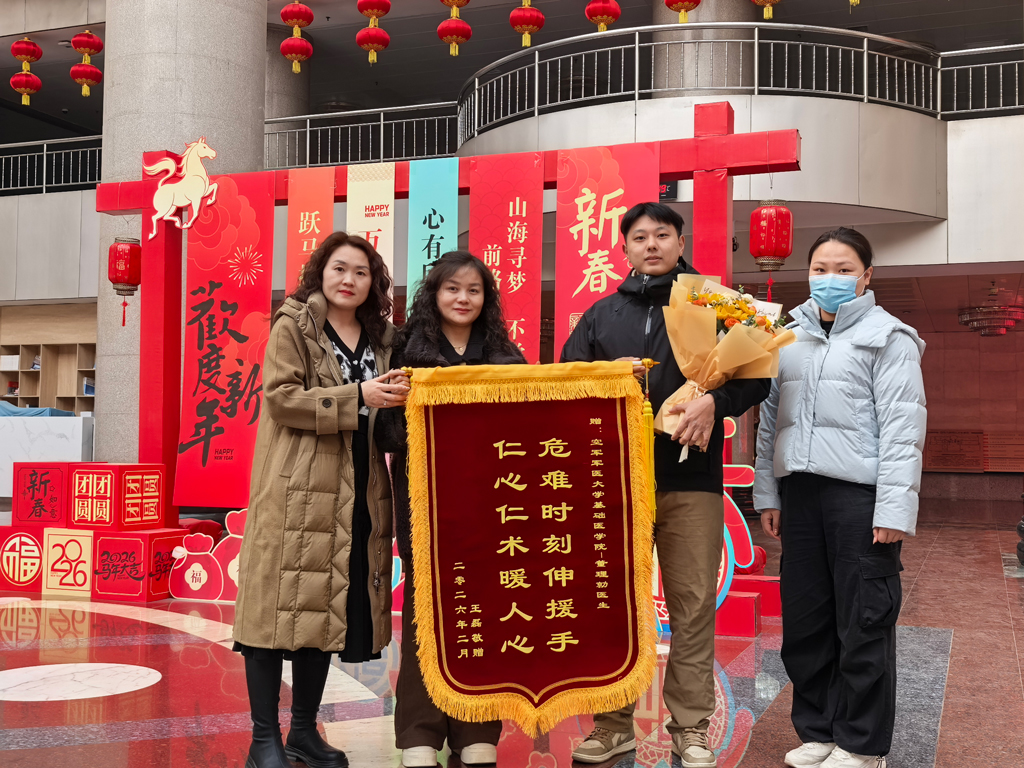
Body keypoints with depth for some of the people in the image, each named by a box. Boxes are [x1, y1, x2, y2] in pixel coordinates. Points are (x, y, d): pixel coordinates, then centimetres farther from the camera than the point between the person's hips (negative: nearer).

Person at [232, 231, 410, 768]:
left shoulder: (381, 339, 17)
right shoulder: (292, 327, 1)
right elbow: (282, 396, -11)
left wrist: (400, 400, 2)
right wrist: (357, 397, -18)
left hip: (359, 497, 6)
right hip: (296, 492, -5)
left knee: (327, 612, 10)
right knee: (282, 605, -3)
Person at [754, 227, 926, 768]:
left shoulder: (887, 337, -1)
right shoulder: (789, 337, 15)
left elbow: (902, 428, -8)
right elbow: (770, 420, 17)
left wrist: (894, 508, -15)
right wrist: (766, 493, 12)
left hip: (860, 494, -5)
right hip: (800, 493, 5)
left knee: (863, 623, 1)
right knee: (805, 619, 10)